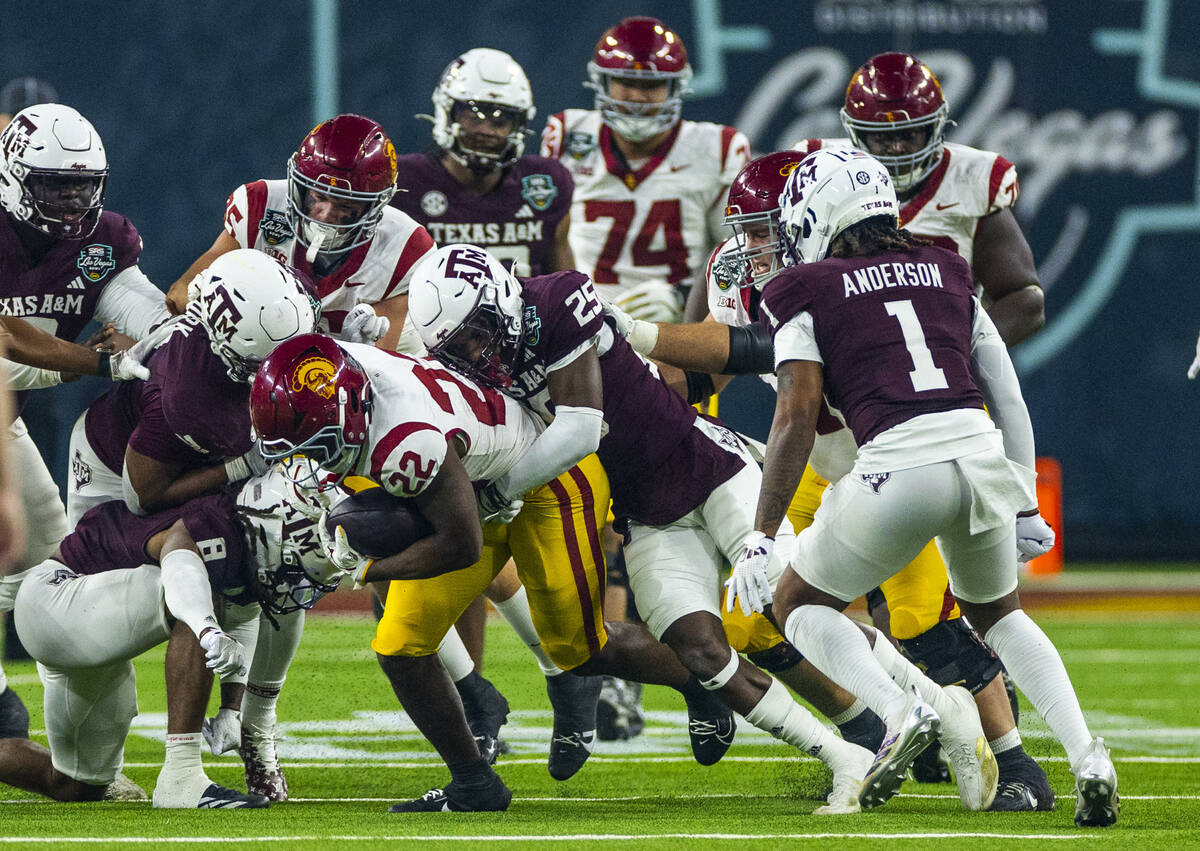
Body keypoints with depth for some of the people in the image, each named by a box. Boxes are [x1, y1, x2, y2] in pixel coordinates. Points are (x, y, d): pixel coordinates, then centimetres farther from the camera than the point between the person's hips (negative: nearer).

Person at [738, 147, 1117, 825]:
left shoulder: (809, 292, 9)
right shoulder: (949, 274, 23)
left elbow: (797, 420, -1)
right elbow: (1010, 400, 24)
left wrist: (763, 534, 1)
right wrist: (1025, 506, 32)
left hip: (900, 465, -5)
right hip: (984, 458, 5)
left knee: (801, 604, 18)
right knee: (997, 612, 29)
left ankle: (904, 708, -9)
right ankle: (1087, 758, 9)